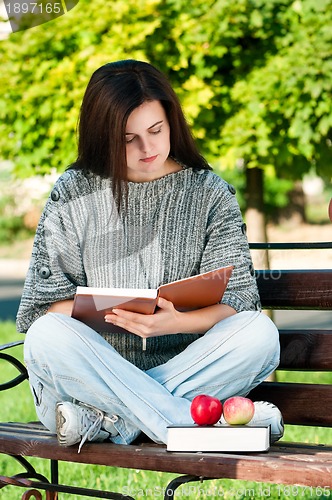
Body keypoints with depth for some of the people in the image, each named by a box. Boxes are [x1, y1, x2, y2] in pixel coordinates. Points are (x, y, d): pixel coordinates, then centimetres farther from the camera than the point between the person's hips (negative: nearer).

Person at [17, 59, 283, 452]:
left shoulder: (210, 194, 7)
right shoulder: (74, 195, 5)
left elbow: (238, 298, -1)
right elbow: (43, 304, 1)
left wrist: (176, 322, -23)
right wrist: (105, 312, -20)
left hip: (184, 367, 1)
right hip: (95, 370, 0)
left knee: (259, 332, -27)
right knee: (47, 336, -33)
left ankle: (110, 421, -30)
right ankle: (195, 426, -36)